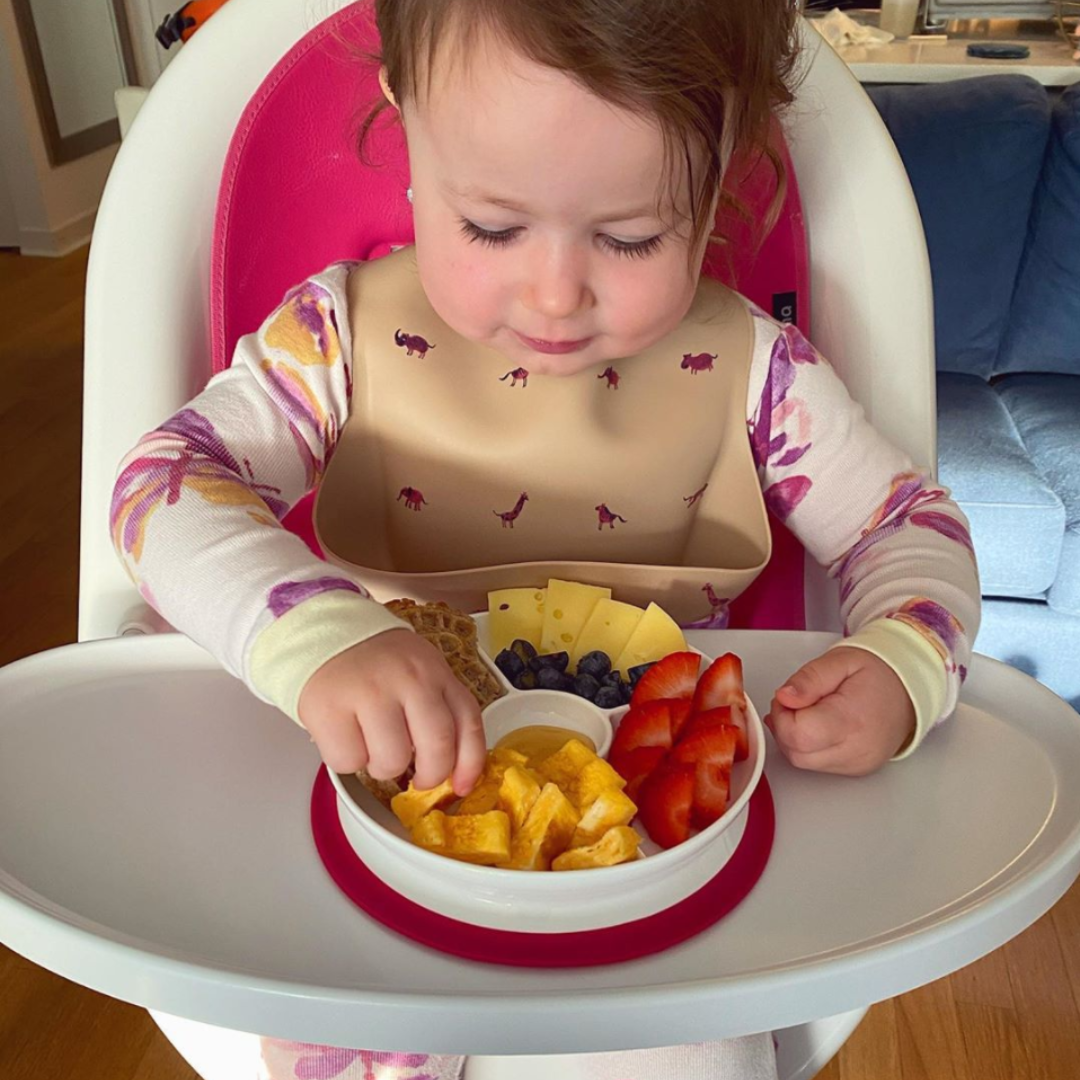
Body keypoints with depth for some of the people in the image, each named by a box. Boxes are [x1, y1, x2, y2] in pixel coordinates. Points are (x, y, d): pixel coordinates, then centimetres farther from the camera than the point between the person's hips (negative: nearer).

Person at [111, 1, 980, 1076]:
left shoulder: (744, 367, -9)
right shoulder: (347, 336, -11)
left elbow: (907, 524, -2)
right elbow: (165, 483, -20)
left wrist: (903, 667, -24)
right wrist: (317, 636, -39)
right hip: (395, 789, 1)